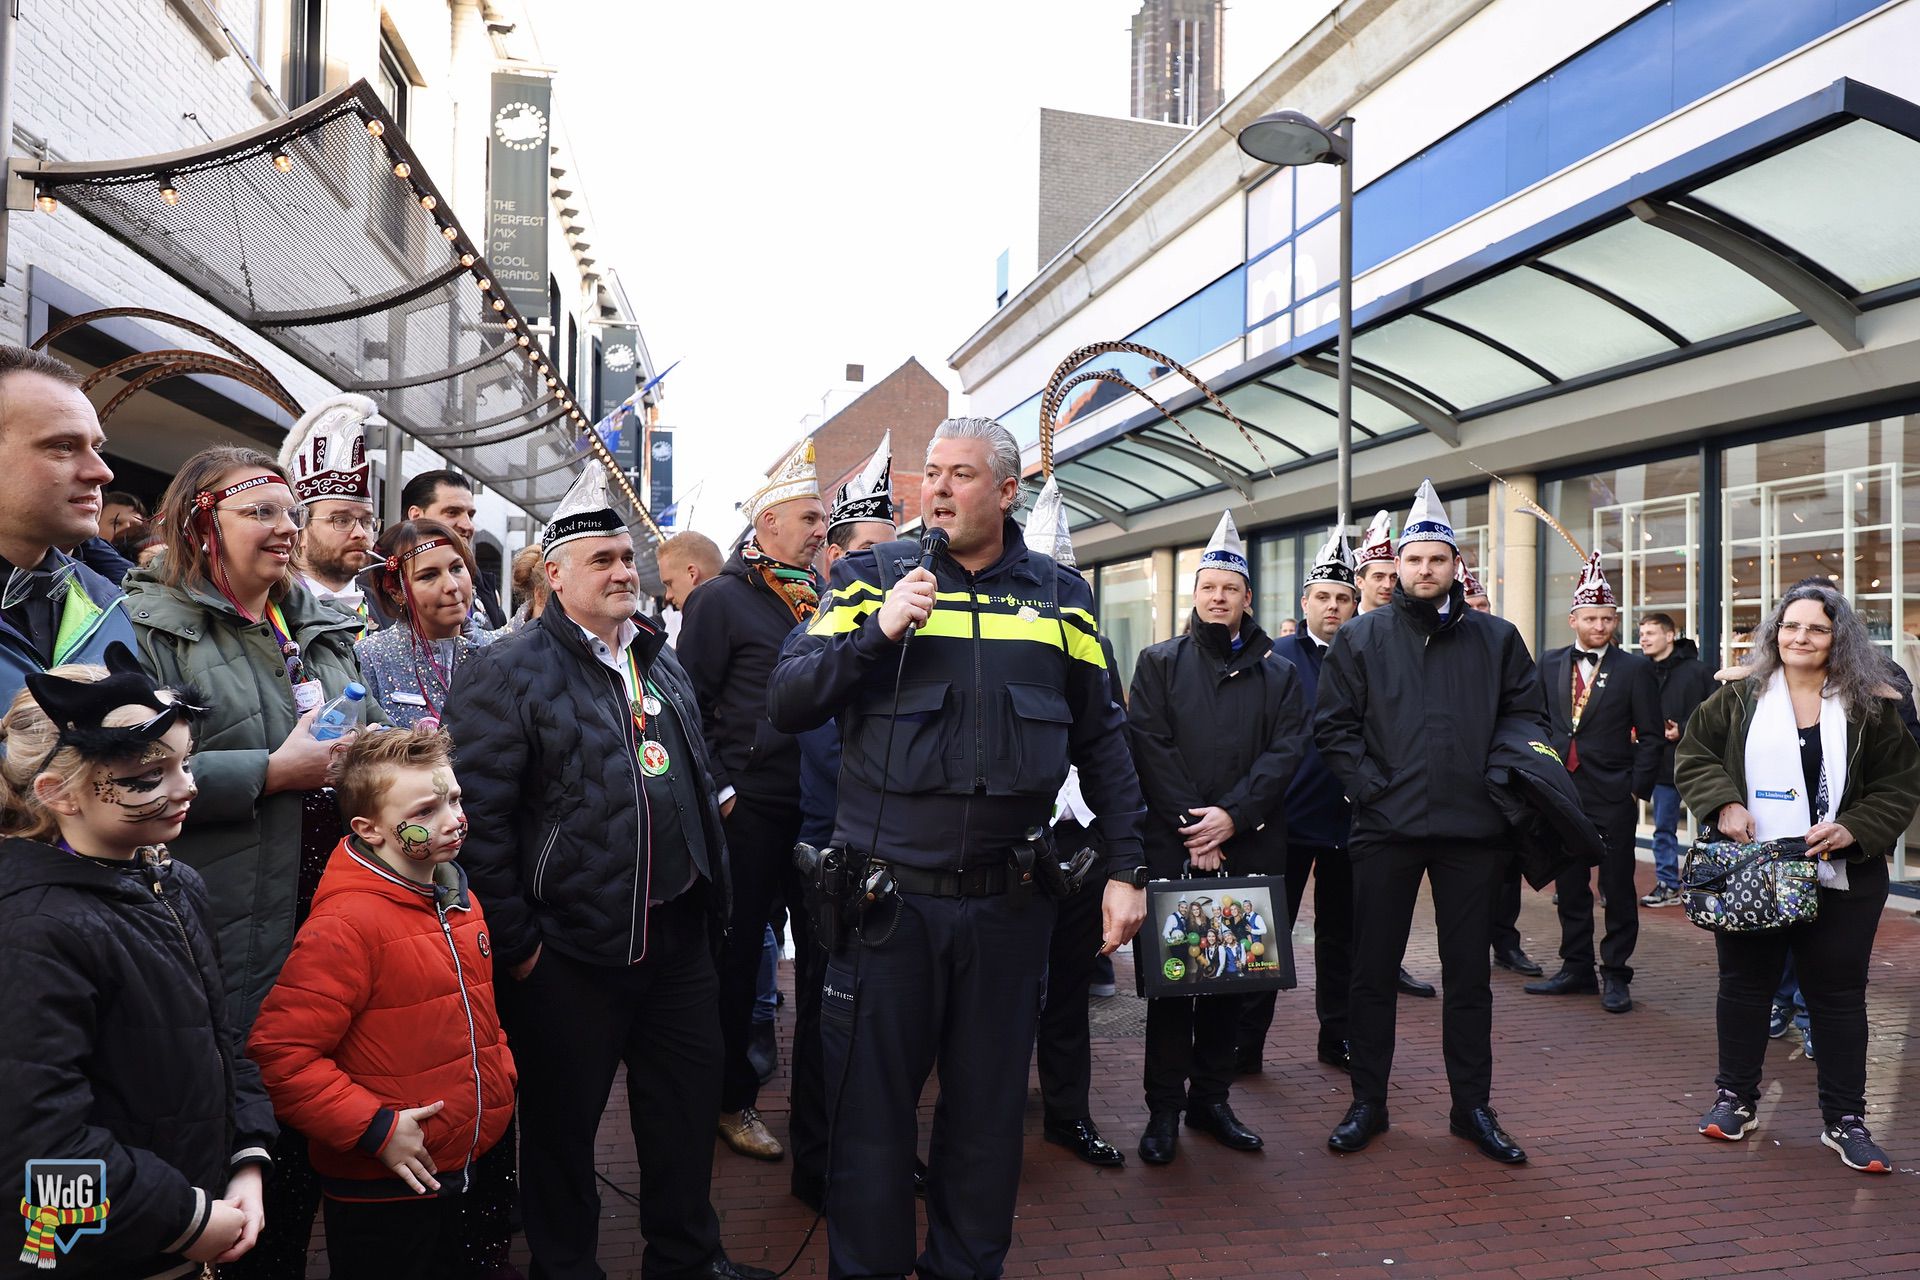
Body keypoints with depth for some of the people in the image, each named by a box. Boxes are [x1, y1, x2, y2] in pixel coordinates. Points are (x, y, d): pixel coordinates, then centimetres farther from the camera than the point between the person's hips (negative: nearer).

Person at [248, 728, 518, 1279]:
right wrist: (376, 1129, -22)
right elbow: (280, 1052, -24)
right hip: (389, 1192, -7)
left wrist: (501, 1078, 10)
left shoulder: (460, 901, 5)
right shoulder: (346, 923, -21)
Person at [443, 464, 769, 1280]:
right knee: (564, 1122, 10)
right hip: (572, 949, -7)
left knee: (689, 1102, 17)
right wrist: (516, 943, -14)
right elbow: (479, 814, -15)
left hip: (679, 931, 7)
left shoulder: (659, 661, 12)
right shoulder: (511, 672, -11)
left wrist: (711, 892, 18)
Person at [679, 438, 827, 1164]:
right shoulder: (721, 601, -5)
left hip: (820, 808, 6)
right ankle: (733, 1099, 22)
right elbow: (689, 704, -8)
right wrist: (717, 792, -13)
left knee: (821, 950, 12)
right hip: (751, 809, -6)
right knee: (737, 954, 7)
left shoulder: (818, 601, 13)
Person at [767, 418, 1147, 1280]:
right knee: (871, 1110, 10)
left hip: (1007, 903, 2)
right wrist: (877, 632, -18)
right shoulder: (872, 579, 1)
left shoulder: (1059, 597, 6)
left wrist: (1126, 869, 5)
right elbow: (785, 706, -5)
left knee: (988, 1111, 16)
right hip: (888, 899, -1)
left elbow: (1100, 742, 10)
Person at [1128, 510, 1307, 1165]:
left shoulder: (1278, 673, 10)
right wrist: (1192, 824, -12)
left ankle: (1211, 1097, 21)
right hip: (1171, 846, -2)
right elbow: (1149, 745, -4)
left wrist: (1233, 815, -13)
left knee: (1232, 970, 8)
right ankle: (1164, 1107, 11)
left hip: (1249, 847, 2)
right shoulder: (1159, 662, 5)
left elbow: (1286, 751, -1)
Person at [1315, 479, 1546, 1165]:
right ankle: (1368, 1102, 20)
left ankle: (1472, 1107, 24)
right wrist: (1372, 788, -10)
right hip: (1386, 828, -1)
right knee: (1372, 970, 7)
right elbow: (1333, 725, 0)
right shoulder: (1360, 637, 3)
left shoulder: (1496, 638, 8)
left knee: (1468, 972, 10)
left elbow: (1527, 713, 11)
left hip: (1472, 829, 1)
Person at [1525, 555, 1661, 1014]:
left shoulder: (1634, 669, -2)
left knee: (1618, 889, 3)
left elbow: (1650, 736, -2)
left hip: (1613, 796, -3)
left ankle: (1615, 975, 14)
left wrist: (1638, 788, -8)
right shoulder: (1550, 664, 7)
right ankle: (1576, 968, 22)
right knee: (1570, 887, 11)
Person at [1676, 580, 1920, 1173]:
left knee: (1839, 996, 6)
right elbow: (1691, 755, 3)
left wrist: (1854, 829, -13)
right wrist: (1724, 803, -14)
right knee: (1744, 986, 10)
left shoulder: (1869, 708, 2)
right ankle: (1735, 1097, 24)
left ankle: (1844, 1119, 19)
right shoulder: (1738, 700, 2)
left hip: (1840, 879, 0)